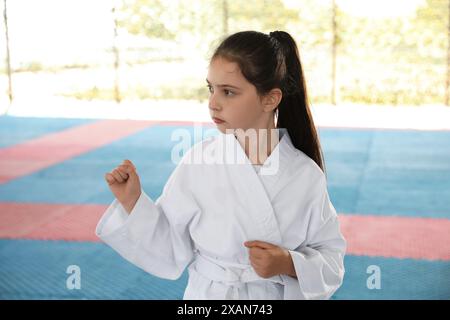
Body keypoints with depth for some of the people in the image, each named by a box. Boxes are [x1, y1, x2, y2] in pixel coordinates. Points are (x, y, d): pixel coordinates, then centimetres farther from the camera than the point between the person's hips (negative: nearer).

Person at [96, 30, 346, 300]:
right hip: (206, 293, 1)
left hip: (282, 293, 0)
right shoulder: (197, 163, -13)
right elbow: (170, 253, -7)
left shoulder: (306, 176, -15)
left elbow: (331, 260, -6)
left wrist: (289, 265, -22)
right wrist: (132, 201, -18)